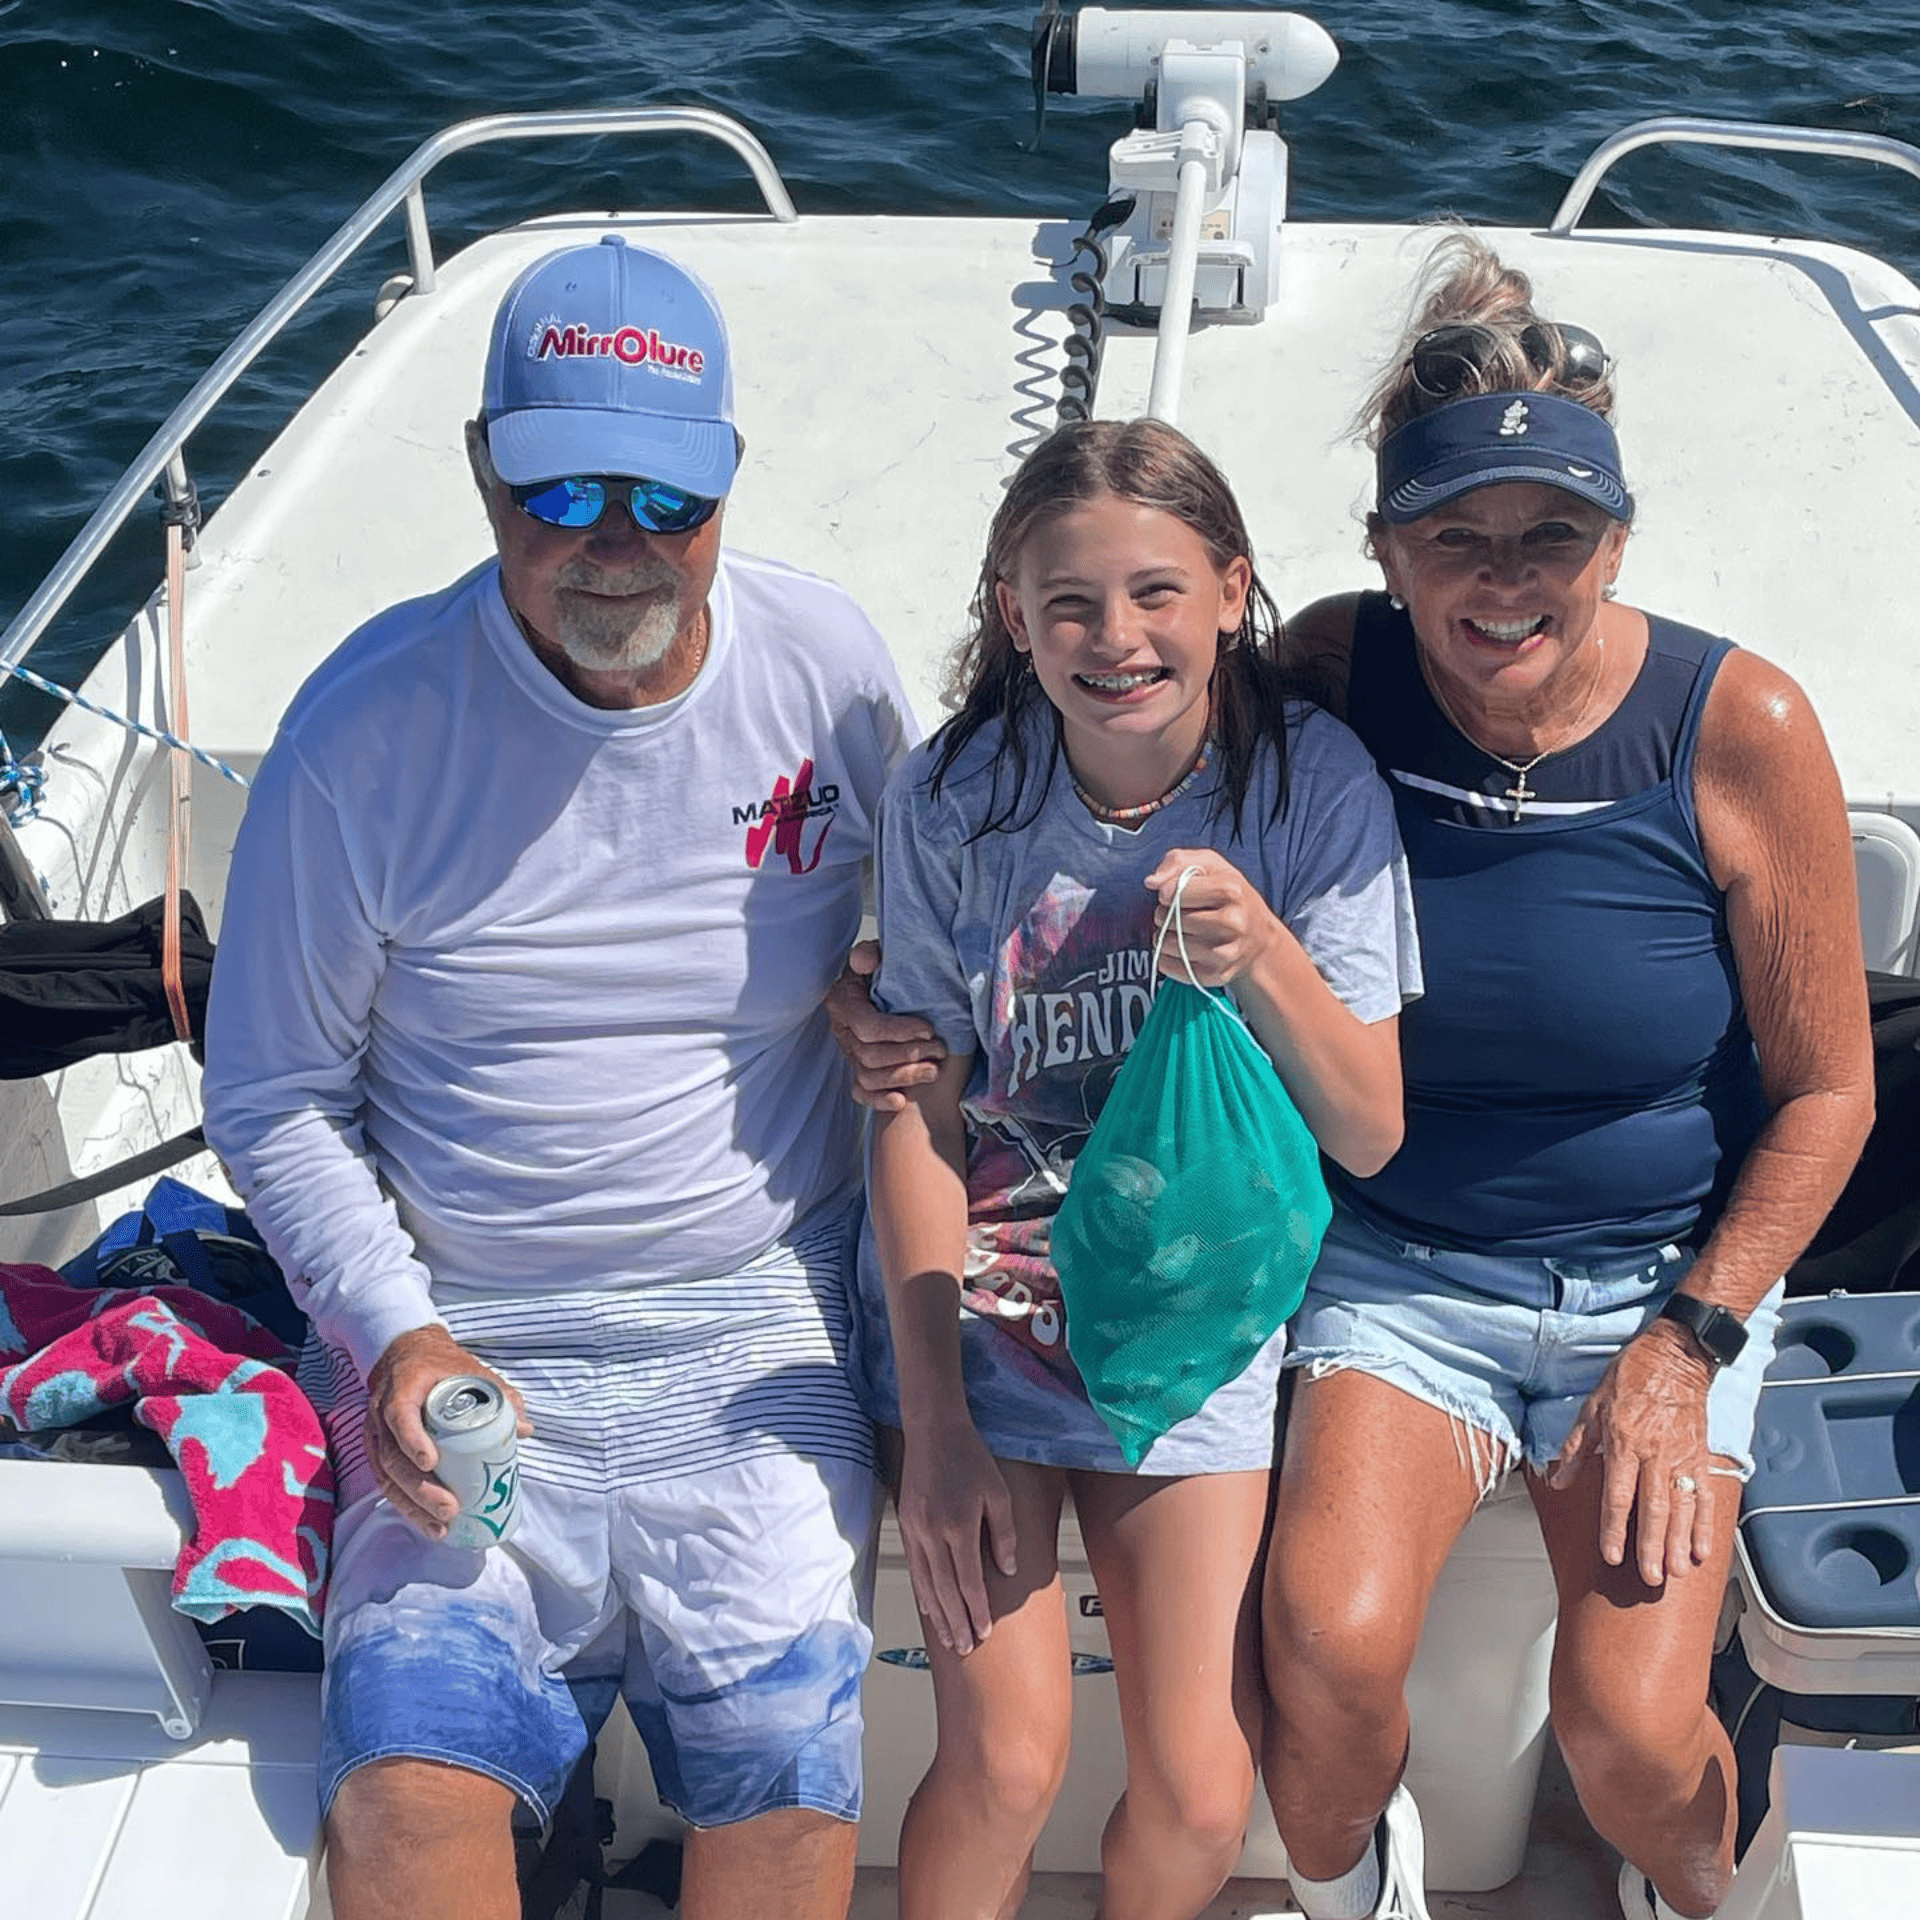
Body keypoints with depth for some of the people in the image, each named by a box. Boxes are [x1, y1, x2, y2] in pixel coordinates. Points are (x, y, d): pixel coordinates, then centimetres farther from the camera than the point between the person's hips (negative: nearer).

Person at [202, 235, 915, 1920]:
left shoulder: (831, 668, -2)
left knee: (784, 1755, -17)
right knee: (412, 1782, -19)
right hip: (463, 1329, -1)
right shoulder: (367, 726, -7)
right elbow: (275, 1099, 2)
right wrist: (395, 1332, -11)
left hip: (756, 1322, 1)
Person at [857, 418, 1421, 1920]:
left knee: (1202, 1797, -4)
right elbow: (918, 1118, -5)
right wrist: (933, 1429, -8)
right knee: (1005, 1764, -10)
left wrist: (1264, 958, -29)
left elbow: (1370, 1136, -10)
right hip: (977, 1288, 0)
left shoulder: (1314, 785, -11)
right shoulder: (954, 798, -11)